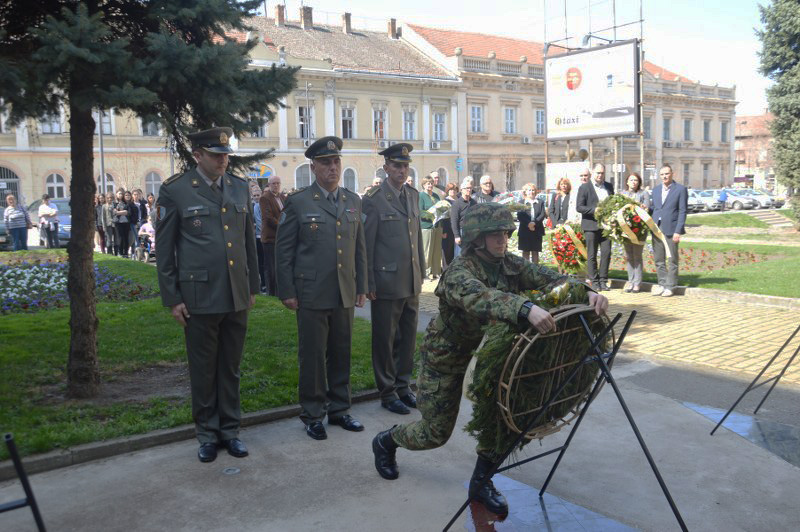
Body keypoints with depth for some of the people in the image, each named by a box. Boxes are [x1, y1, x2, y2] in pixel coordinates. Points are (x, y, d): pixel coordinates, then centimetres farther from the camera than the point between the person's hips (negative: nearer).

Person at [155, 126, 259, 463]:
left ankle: (230, 430, 27)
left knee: (231, 368, 13)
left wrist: (253, 287, 12)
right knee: (203, 371, 9)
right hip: (199, 297, -3)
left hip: (237, 297, 4)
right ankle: (207, 434, 24)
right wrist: (172, 299, -5)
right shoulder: (174, 191, -4)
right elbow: (164, 249, -2)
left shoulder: (240, 188, 8)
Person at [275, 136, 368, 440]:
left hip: (345, 295, 4)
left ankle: (339, 409, 27)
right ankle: (312, 415, 19)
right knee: (312, 357, 4)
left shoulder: (353, 202, 10)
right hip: (311, 295, -4)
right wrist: (287, 292, -6)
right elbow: (283, 250, -2)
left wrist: (362, 287, 12)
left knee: (341, 355, 12)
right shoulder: (298, 203, -3)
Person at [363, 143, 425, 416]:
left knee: (408, 337, 14)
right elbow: (366, 244, -9)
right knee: (385, 339, 6)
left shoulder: (413, 195, 10)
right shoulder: (373, 199, -9)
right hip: (387, 281, -6)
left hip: (412, 282, 6)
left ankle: (403, 385, 29)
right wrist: (368, 284, -11)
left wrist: (421, 271, 14)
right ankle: (388, 392, 19)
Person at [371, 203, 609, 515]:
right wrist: (526, 309, -69)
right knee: (436, 433, 4)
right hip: (445, 356, -5)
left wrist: (586, 292, -44)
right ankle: (386, 441, 36)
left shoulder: (509, 264, -11)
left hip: (485, 349, 6)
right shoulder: (460, 271, -30)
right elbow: (479, 297, -53)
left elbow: (549, 278, -24)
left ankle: (482, 482, 10)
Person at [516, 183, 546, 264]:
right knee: (525, 252, 2)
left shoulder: (540, 203, 10)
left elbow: (542, 215, -1)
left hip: (537, 232, 1)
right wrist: (528, 224, -19)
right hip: (525, 231, -1)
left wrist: (534, 223, -17)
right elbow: (519, 216, -6)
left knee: (535, 252, 6)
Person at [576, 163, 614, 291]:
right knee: (592, 255, 1)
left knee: (607, 253, -1)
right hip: (591, 226, -4)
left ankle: (603, 280, 8)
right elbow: (579, 207, -7)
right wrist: (595, 210, -18)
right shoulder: (584, 187, -2)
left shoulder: (609, 186, 14)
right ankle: (594, 281, 8)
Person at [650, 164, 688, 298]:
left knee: (672, 260, 2)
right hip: (656, 229, 5)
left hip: (671, 230, -5)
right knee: (658, 260, 9)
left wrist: (678, 231, -13)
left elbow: (682, 211, -7)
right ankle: (662, 284, 19)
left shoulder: (680, 189, -3)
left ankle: (670, 286, 9)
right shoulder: (656, 189, 14)